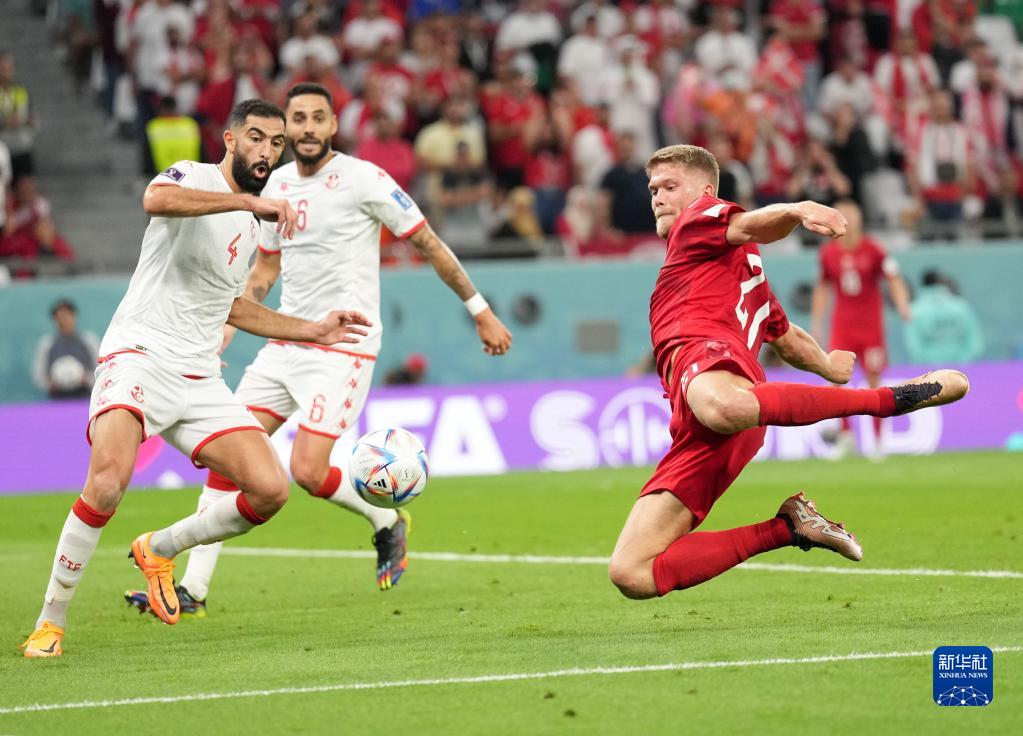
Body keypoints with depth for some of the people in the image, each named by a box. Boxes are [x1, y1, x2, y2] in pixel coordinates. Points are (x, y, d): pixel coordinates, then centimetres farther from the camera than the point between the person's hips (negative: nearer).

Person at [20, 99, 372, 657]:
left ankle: (159, 550, 17)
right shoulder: (193, 177, -3)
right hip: (139, 355, -7)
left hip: (199, 379, 7)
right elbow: (156, 199, -29)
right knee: (109, 480, -29)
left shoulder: (250, 229, 21)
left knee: (270, 491, -8)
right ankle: (50, 622, -14)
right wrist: (249, 200, -32)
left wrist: (312, 331, 33)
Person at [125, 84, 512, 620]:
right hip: (285, 344, 7)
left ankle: (387, 522, 14)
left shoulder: (362, 179, -10)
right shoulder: (278, 183, 10)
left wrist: (480, 311, -2)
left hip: (343, 348, -6)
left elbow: (429, 244, -4)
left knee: (308, 472, -16)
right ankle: (192, 589, 1)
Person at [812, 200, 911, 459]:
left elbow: (894, 279, -5)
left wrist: (902, 304, -23)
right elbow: (822, 288, 14)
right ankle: (845, 433, 1)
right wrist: (816, 323, 12)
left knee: (874, 381, -1)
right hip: (842, 325, 2)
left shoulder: (873, 250, -5)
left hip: (871, 325, -2)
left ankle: (877, 440, 8)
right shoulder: (828, 253, 3)